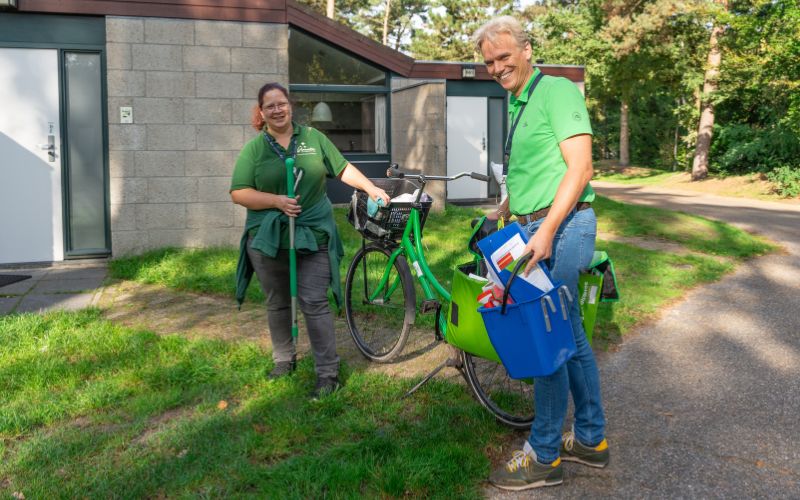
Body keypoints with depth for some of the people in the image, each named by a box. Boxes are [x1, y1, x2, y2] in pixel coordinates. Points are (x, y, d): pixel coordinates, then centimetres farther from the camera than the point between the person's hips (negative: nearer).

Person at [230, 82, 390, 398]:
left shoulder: (313, 138, 7)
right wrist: (277, 201, -16)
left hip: (312, 236, -1)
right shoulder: (254, 149, 2)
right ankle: (284, 359, 33)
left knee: (315, 304, -4)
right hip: (268, 240, 1)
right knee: (278, 304, 14)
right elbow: (238, 193, -4)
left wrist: (370, 188, -2)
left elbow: (343, 169, 12)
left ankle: (328, 373, 3)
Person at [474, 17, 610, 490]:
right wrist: (502, 213, 22)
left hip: (561, 227, -10)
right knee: (569, 334, 14)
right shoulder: (518, 105, 18)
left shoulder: (557, 90, -10)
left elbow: (580, 167, -19)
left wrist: (546, 230, -25)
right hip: (537, 228, 10)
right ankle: (592, 439, 27)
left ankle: (543, 456, 8)